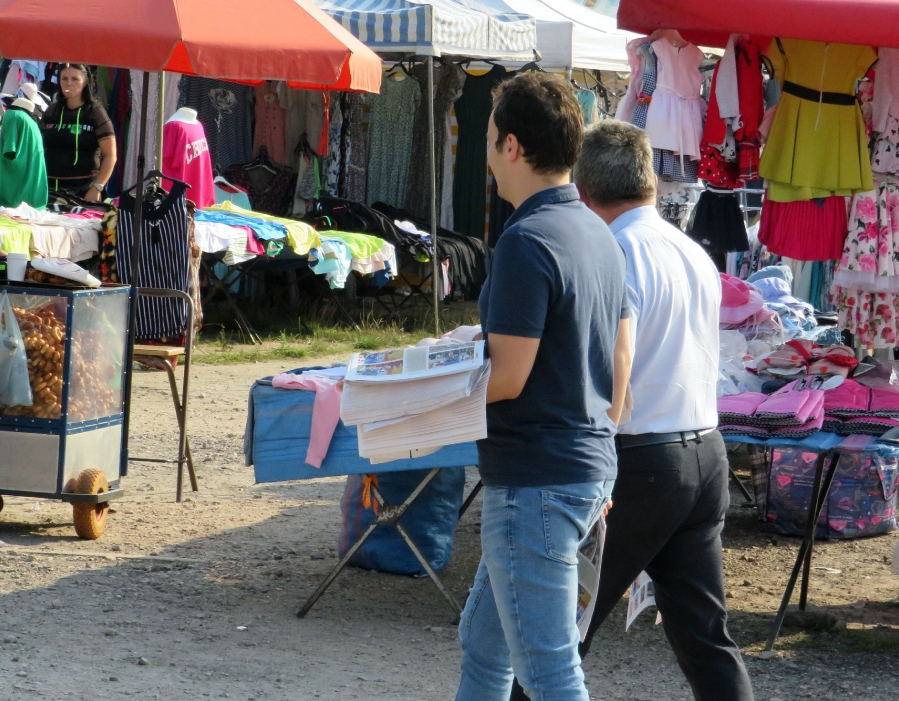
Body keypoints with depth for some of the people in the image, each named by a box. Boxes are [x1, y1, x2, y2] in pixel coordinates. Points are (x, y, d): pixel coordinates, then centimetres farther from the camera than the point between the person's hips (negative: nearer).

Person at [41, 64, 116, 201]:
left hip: (83, 189, -4)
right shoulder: (51, 112, 13)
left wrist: (96, 188, -14)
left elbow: (110, 156, -5)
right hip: (51, 187, 4)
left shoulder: (96, 113, -1)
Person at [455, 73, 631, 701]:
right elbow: (620, 365, 16)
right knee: (483, 641, 21)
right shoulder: (599, 235, 10)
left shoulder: (527, 242, -19)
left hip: (534, 483, -10)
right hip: (590, 468, 10)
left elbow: (507, 377, -21)